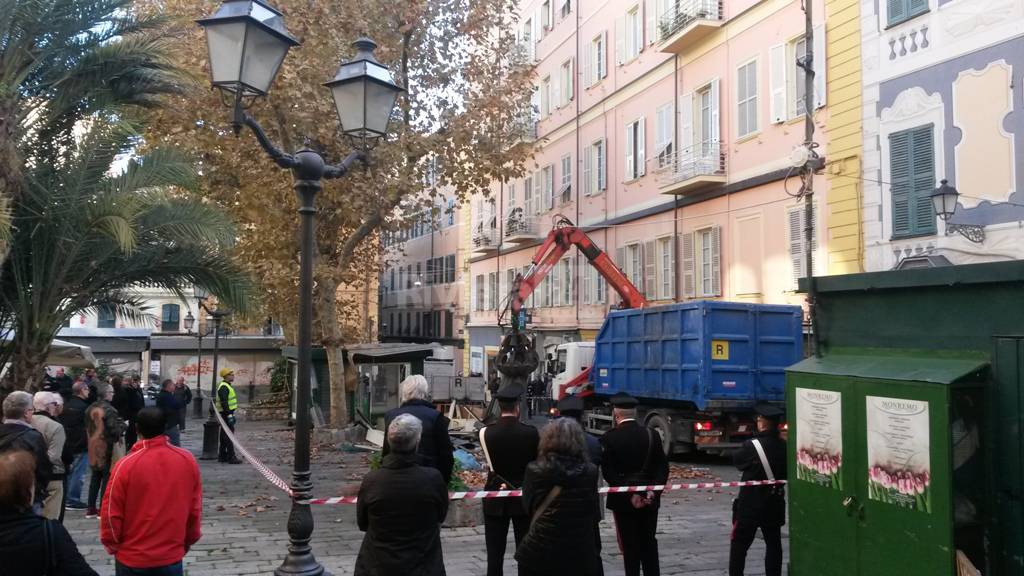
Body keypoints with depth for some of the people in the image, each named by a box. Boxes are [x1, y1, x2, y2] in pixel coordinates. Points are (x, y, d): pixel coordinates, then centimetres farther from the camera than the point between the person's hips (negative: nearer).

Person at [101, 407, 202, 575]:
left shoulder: (127, 465, -17)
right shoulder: (188, 461, -7)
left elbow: (111, 513, -9)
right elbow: (195, 509, 1)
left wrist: (112, 545, 9)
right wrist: (187, 542, 17)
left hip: (132, 558, -2)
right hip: (172, 556, 2)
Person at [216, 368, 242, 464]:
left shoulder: (227, 386, 17)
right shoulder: (223, 387, -16)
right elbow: (224, 403, -24)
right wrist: (229, 415, -26)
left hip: (228, 413, 11)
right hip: (226, 413, -11)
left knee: (224, 436, 14)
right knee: (229, 436, -9)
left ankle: (222, 456, 21)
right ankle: (231, 457, -9)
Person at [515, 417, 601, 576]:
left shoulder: (534, 470, -11)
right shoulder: (590, 472, -8)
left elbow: (528, 507, 3)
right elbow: (593, 515, 3)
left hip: (538, 553, -1)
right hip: (580, 553, 1)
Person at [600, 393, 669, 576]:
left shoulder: (609, 438, -10)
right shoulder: (651, 434, 1)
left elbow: (609, 473, -16)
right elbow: (663, 467, -3)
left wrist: (630, 494, -15)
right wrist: (653, 491, -8)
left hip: (623, 501, -3)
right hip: (649, 499, 4)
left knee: (630, 546, 5)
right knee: (649, 542, 15)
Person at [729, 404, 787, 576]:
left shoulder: (752, 445, -18)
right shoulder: (783, 447, -3)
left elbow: (737, 460, -3)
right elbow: (786, 473, 7)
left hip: (750, 503, -5)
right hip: (775, 503, 5)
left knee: (739, 544, 4)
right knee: (773, 544, 13)